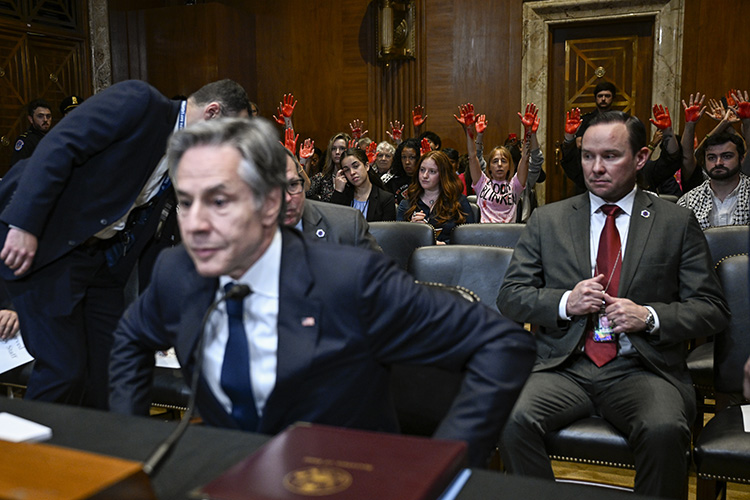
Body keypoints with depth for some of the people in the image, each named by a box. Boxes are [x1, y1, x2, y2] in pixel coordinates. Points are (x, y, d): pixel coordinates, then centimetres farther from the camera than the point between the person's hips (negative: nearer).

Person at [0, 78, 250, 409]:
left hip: (101, 256, 8)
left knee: (108, 369, 7)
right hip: (41, 244, -8)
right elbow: (56, 147, -21)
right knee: (64, 370, -6)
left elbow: (156, 239, 17)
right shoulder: (138, 101, -13)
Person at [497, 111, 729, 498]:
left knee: (664, 430, -32)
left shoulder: (677, 223, 8)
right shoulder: (547, 220, 11)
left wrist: (649, 317, -11)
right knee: (512, 419, -28)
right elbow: (509, 297, 9)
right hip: (564, 366, 1)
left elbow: (713, 310, 7)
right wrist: (565, 302, -9)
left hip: (641, 369, -1)